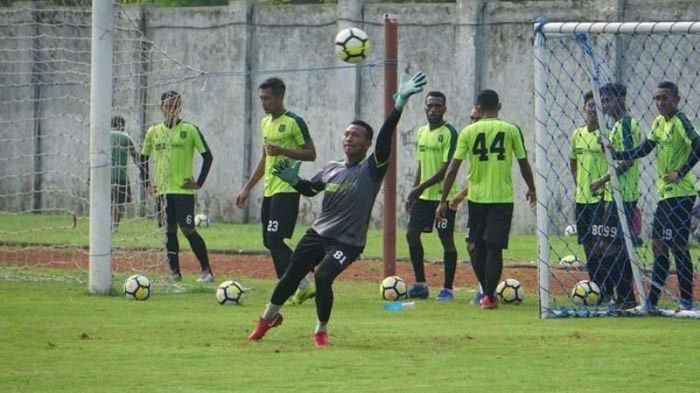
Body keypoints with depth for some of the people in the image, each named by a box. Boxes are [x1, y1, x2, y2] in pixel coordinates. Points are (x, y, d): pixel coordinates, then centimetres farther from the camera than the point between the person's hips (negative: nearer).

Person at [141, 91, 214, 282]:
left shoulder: (190, 130, -3)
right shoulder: (154, 132, 9)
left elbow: (207, 156, -2)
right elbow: (144, 158, 19)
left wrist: (199, 182, -6)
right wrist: (147, 183, 10)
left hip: (183, 189, -4)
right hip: (162, 190, 4)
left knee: (188, 230, -9)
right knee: (169, 230, 4)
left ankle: (207, 271, -5)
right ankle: (174, 272, 10)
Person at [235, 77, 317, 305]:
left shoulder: (294, 122, -10)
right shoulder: (265, 123, 16)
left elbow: (311, 154, -10)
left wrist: (283, 151, -23)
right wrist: (247, 188, 24)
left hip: (286, 190, -9)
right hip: (269, 190, 9)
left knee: (275, 239, -16)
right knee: (270, 241, 8)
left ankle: (300, 286, -10)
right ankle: (303, 286, 14)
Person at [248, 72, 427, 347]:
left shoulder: (371, 170, -11)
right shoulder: (331, 169, 7)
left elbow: (384, 139, -26)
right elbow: (310, 189, 24)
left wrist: (399, 106, -41)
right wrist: (293, 180, 1)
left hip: (347, 242, -6)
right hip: (318, 234, 6)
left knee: (323, 276, -26)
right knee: (291, 275, 10)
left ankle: (321, 332, -5)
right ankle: (268, 318, 36)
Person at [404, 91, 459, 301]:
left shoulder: (449, 132, -11)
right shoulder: (421, 132, 12)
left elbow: (448, 167, -17)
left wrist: (422, 187, -20)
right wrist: (413, 193, 14)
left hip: (444, 195, -8)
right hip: (423, 196, 8)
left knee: (446, 239, -3)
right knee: (412, 233, 4)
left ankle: (447, 289, 2)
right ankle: (420, 284, 13)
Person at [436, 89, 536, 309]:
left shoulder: (468, 132, -1)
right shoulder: (511, 131, -2)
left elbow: (453, 169, -4)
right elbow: (524, 164, 6)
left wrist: (443, 200, 1)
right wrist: (531, 189, 23)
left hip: (476, 197, 1)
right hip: (503, 198, -1)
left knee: (476, 246, 16)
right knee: (494, 248, 0)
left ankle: (487, 291, 18)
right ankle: (489, 296, -5)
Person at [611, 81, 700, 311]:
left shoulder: (680, 121, -13)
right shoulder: (659, 122, 13)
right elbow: (643, 150, 18)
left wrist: (680, 173, -21)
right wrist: (615, 154, 6)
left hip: (681, 193, -9)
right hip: (665, 193, 9)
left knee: (678, 245, -7)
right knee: (658, 245, 9)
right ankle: (652, 300, 14)